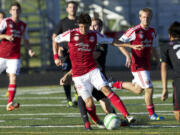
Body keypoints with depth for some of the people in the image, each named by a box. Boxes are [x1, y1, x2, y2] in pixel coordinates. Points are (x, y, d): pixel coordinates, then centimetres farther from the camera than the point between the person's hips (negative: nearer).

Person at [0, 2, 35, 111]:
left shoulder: (23, 25, 11)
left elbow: (26, 40, 22)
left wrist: (29, 50, 6)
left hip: (15, 57, 2)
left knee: (13, 78, -12)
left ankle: (10, 103, -17)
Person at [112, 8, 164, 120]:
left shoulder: (152, 32, 8)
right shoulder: (134, 31, -12)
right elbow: (120, 42, -7)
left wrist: (158, 62, 13)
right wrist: (128, 55, -18)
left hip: (146, 64, 8)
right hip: (138, 64, -8)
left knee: (138, 90, 17)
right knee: (149, 89, -11)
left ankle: (117, 84, 38)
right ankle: (152, 114, 1)